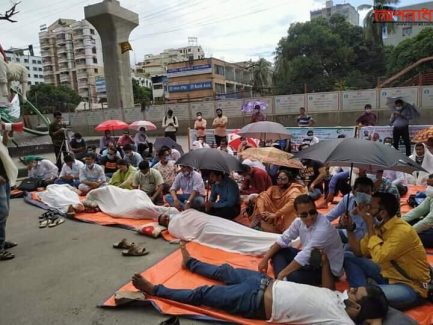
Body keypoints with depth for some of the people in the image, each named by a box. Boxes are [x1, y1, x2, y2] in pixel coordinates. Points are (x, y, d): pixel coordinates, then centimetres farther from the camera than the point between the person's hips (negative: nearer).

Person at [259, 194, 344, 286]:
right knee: (277, 252, -2)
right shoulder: (299, 221, -8)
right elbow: (283, 239, 2)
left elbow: (306, 255, -35)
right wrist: (266, 258, -7)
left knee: (293, 276, -35)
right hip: (311, 260, 8)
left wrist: (281, 275, -32)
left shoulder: (323, 228, -31)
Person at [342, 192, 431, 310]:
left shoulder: (402, 231, -27)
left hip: (411, 286, -8)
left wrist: (369, 225, -28)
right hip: (388, 274, 9)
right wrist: (349, 228, -9)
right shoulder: (378, 226, -2)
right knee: (348, 258, -1)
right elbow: (359, 252, 4)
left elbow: (378, 257, -35)